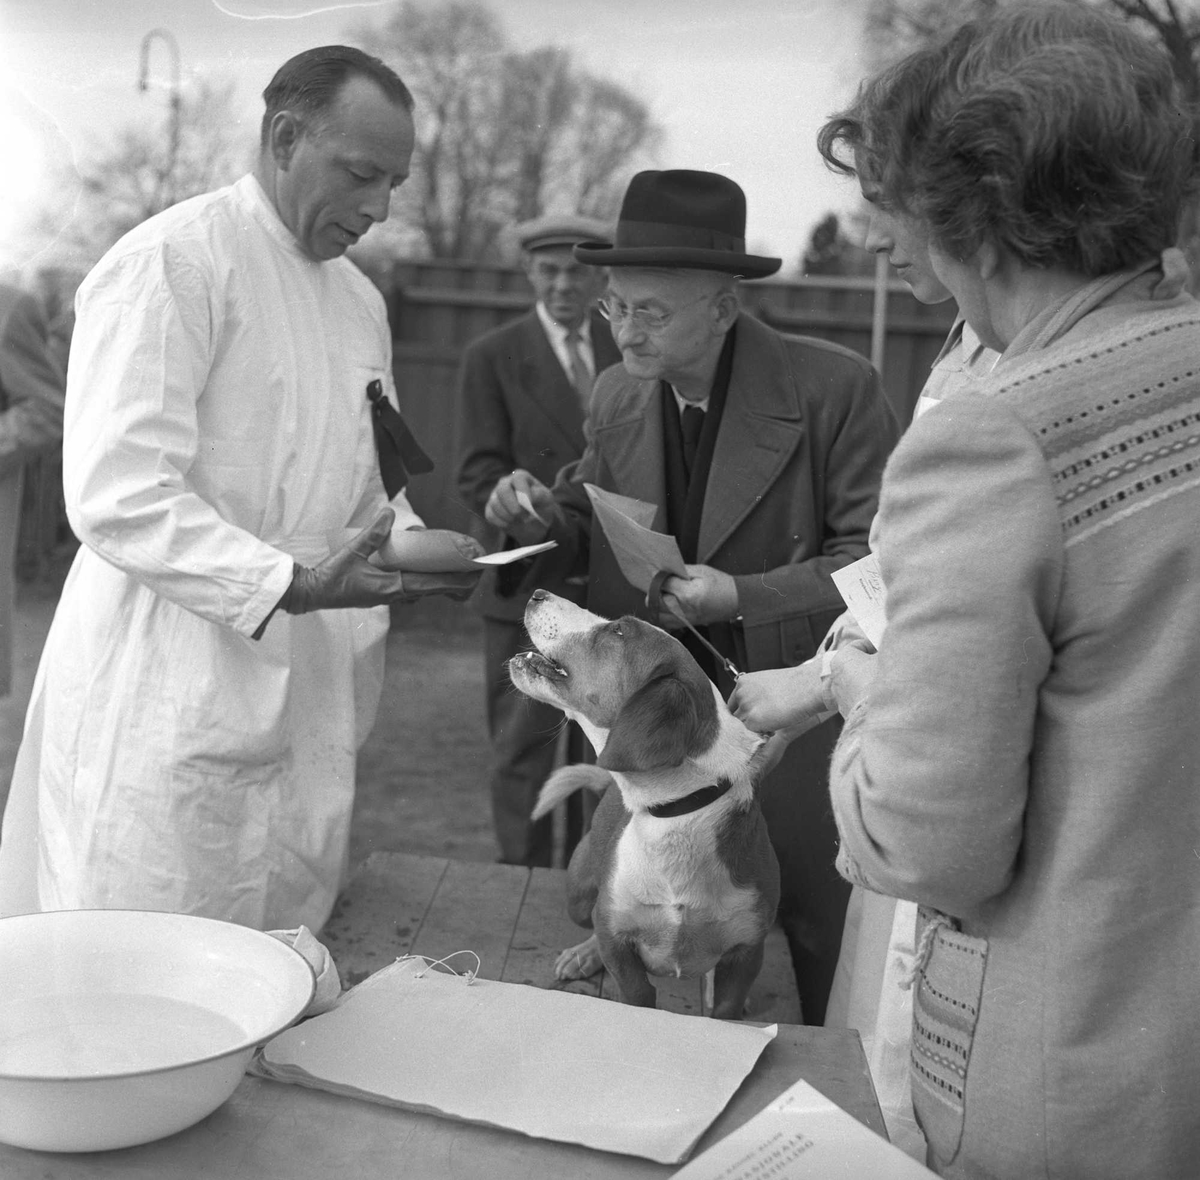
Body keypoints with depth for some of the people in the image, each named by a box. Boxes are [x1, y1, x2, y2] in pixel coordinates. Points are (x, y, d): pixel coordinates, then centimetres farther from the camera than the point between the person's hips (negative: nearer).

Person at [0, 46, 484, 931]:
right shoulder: (171, 263, -11)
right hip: (172, 696, -7)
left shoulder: (360, 300, 16)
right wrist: (291, 585, -26)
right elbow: (115, 495, -19)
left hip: (306, 703, 8)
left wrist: (416, 548, 1)